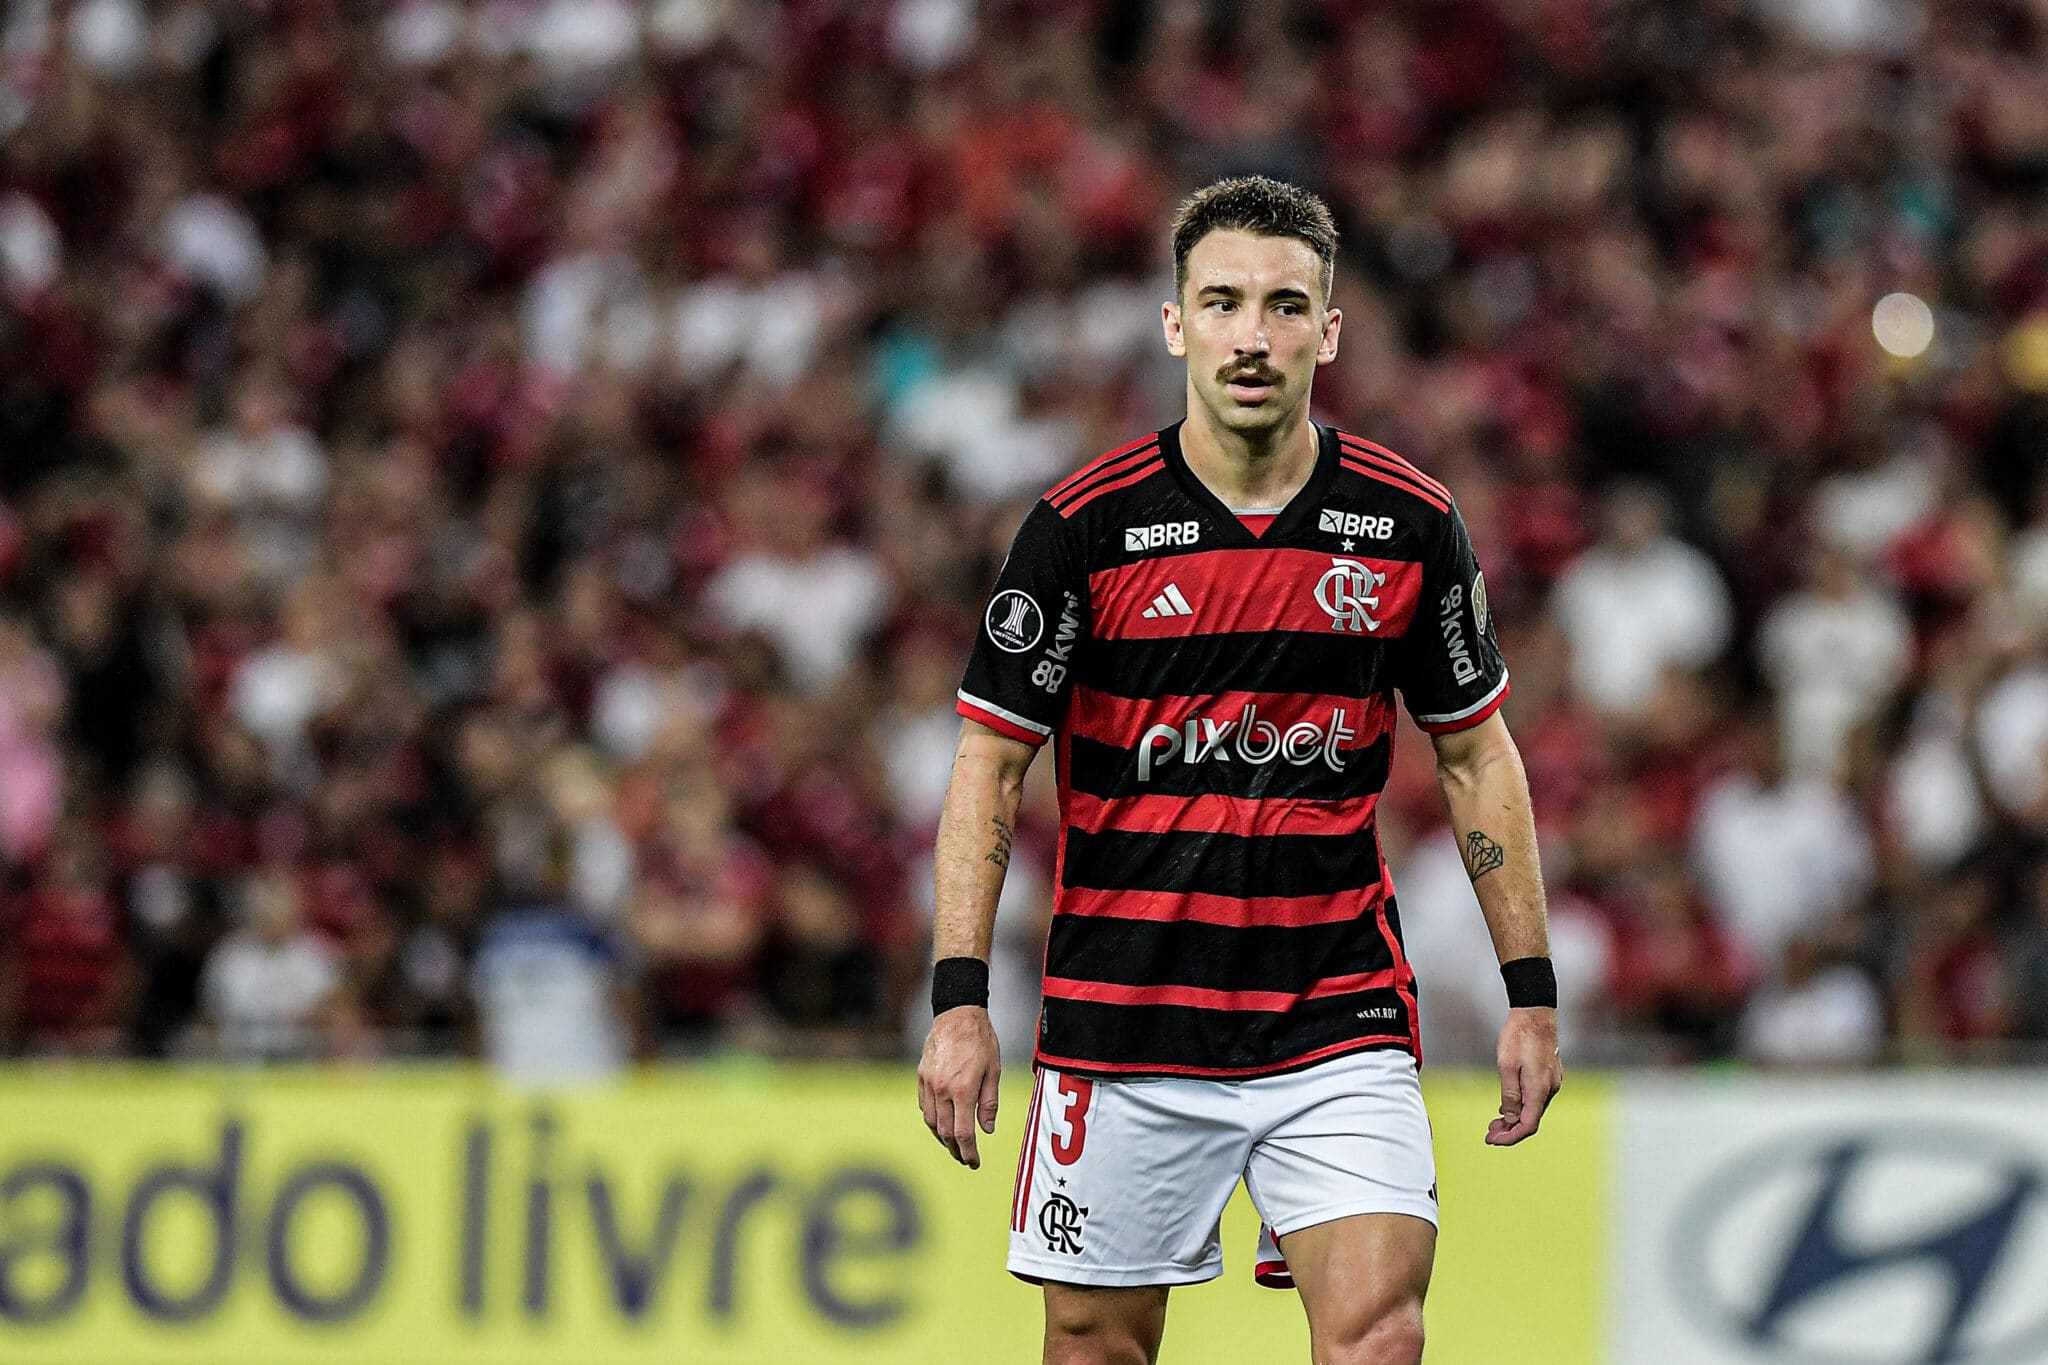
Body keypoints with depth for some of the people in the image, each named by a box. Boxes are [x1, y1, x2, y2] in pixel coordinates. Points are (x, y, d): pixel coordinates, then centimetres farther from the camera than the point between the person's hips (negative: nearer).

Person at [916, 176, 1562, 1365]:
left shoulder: (1410, 523, 0)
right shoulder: (1084, 526, -6)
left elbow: (1478, 755, 10)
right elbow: (989, 765, -2)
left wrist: (1533, 992, 6)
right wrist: (960, 997, -10)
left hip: (1338, 1026, 1)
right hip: (1122, 1029, -1)